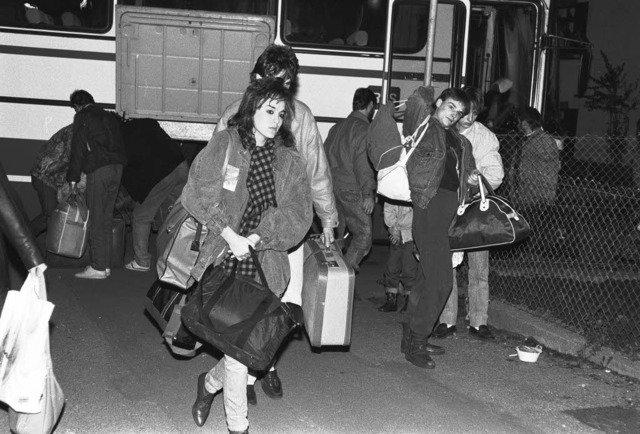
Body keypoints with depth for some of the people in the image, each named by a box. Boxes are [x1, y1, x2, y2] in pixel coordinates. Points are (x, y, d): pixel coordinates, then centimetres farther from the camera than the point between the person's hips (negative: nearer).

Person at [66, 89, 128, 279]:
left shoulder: (82, 117, 0)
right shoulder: (108, 116, 22)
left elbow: (78, 149, -5)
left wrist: (73, 178, -2)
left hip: (99, 170, -7)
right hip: (117, 167, 7)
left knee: (96, 219, -3)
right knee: (106, 218, 12)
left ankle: (98, 268, -1)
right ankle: (105, 264, 15)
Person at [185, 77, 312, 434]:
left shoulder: (290, 161, 8)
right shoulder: (223, 145, 0)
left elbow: (298, 215, -1)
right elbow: (196, 194, -7)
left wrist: (257, 237, -14)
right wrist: (229, 234, -15)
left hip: (264, 263, 3)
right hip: (224, 259, -3)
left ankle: (210, 382, 36)